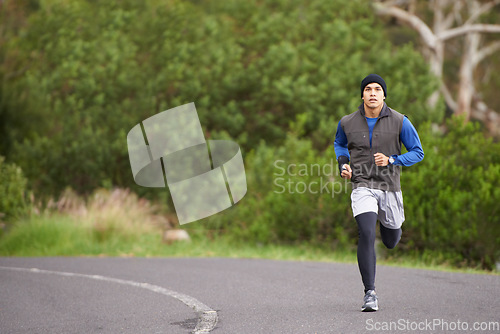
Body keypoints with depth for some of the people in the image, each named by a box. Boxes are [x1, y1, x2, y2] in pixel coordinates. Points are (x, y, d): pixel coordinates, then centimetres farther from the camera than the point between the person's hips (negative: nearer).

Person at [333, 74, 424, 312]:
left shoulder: (399, 122, -7)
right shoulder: (347, 123, -1)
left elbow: (418, 153, 0)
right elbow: (340, 144, 21)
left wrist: (391, 161, -17)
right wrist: (343, 164, 1)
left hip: (389, 188, 1)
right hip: (362, 187, -1)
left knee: (390, 243, 17)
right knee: (366, 235, -23)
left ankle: (387, 224, 55)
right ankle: (370, 294, -19)